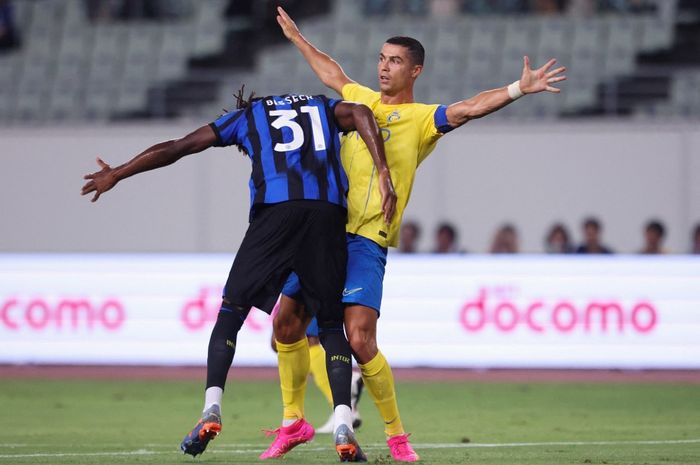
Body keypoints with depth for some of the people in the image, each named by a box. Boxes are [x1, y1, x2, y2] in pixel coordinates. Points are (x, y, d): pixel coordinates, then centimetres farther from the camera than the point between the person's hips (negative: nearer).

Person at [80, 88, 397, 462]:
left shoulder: (247, 116, 26)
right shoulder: (322, 107, 30)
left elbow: (176, 148, 26)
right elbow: (360, 112, 7)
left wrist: (117, 174, 36)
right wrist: (384, 174, -2)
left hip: (275, 210, -2)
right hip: (328, 212, 2)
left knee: (232, 311, 12)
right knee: (331, 325, 10)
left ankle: (211, 410, -4)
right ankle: (343, 425, -7)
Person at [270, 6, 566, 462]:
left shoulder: (422, 118, -1)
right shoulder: (362, 100, 16)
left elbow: (470, 107, -15)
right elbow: (331, 72, 35)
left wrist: (519, 88, -29)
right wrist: (297, 37, 47)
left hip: (366, 241, -6)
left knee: (360, 341, -18)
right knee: (286, 325, 7)